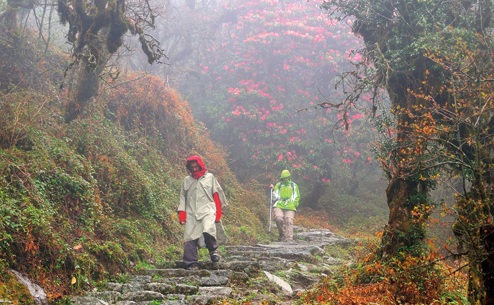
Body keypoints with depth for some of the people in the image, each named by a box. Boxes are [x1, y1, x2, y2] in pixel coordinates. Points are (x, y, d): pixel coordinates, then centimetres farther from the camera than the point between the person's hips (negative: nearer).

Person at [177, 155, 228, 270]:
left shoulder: (210, 177, 10)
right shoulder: (187, 180, 17)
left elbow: (216, 195, 10)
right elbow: (183, 197, 17)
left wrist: (218, 212, 6)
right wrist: (181, 213, 7)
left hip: (207, 210, -3)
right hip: (191, 213, 3)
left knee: (208, 230, -29)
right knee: (190, 238, -7)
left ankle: (213, 249, -3)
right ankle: (191, 263, -2)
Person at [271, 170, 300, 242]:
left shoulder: (294, 186, 16)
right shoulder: (278, 185, 16)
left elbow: (297, 197, 18)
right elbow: (275, 197, 15)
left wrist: (294, 204, 3)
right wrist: (273, 191, -4)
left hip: (290, 207, 0)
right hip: (279, 206, 0)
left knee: (289, 221, -16)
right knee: (278, 219, -24)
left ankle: (289, 238, -21)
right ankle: (282, 234, -3)